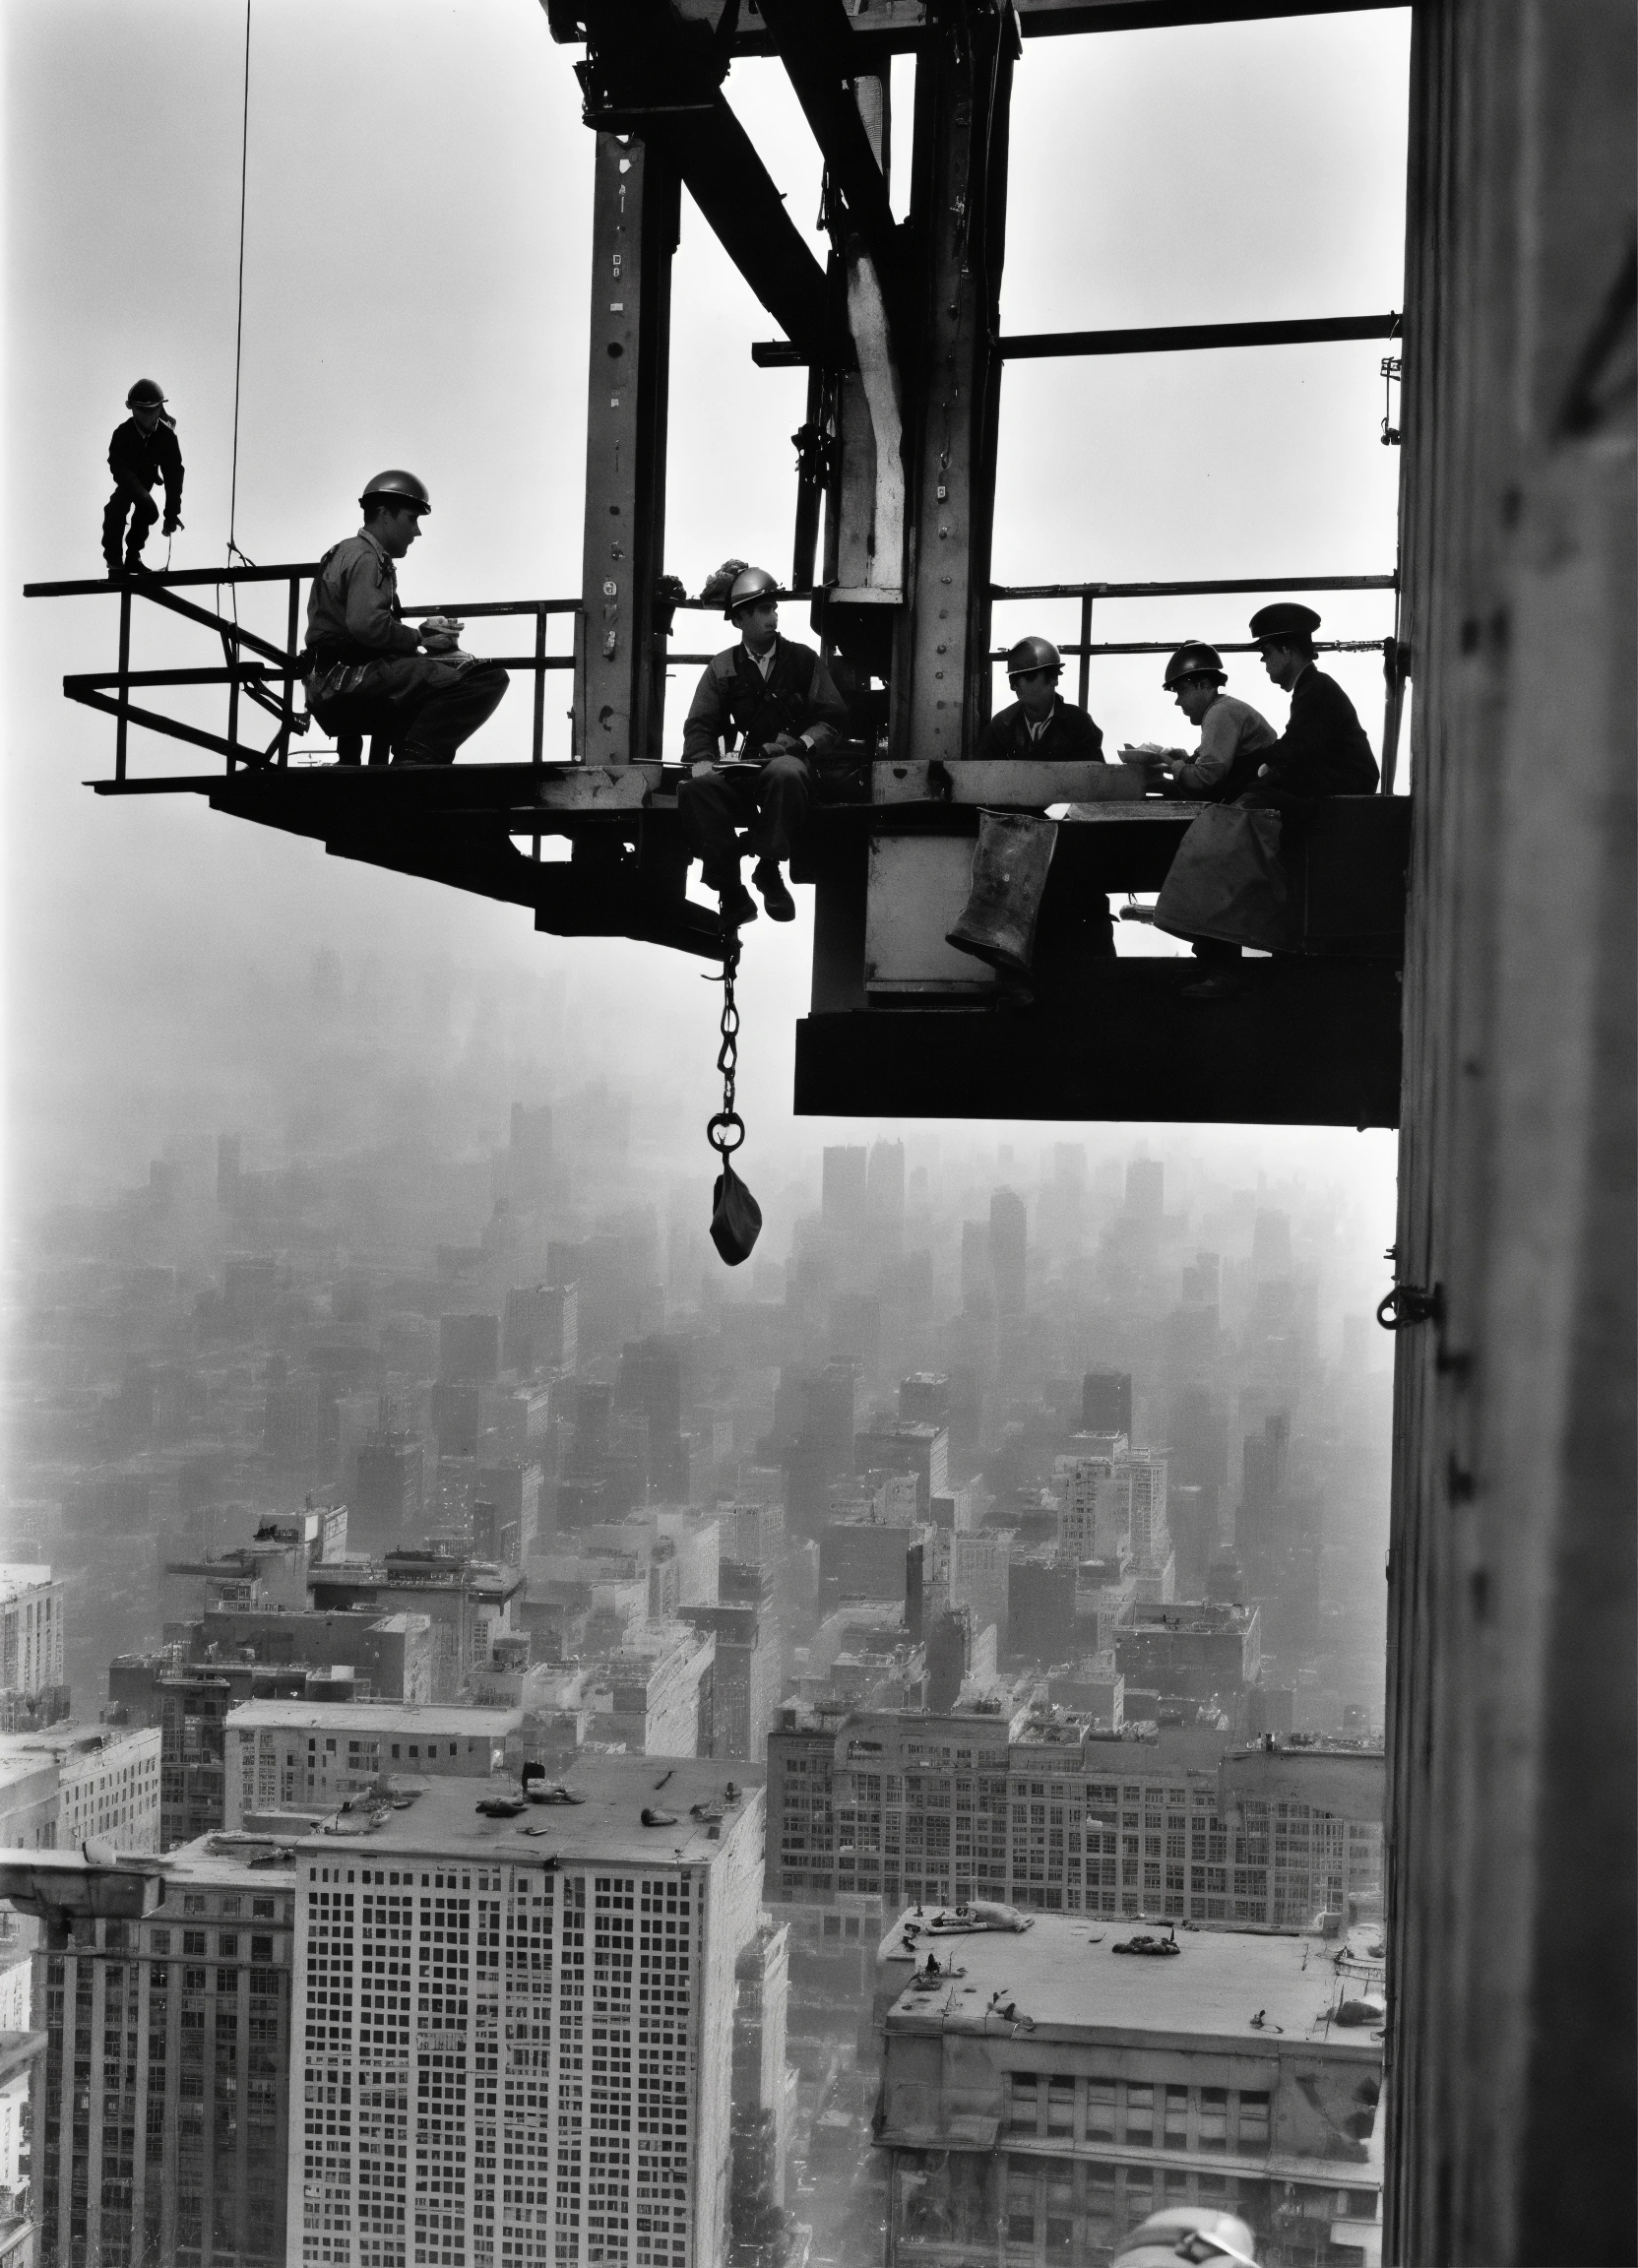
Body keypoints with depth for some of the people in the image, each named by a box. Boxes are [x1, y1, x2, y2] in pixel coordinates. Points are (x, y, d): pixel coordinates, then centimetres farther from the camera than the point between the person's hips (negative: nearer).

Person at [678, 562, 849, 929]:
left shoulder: (803, 659, 11)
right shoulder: (722, 666, 13)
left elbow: (833, 718, 8)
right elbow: (700, 726, 7)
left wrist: (799, 742, -11)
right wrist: (703, 760, -14)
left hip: (791, 764, -1)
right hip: (741, 770, 2)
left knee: (785, 773, -40)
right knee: (696, 789, -31)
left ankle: (768, 870, -20)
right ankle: (731, 894, -25)